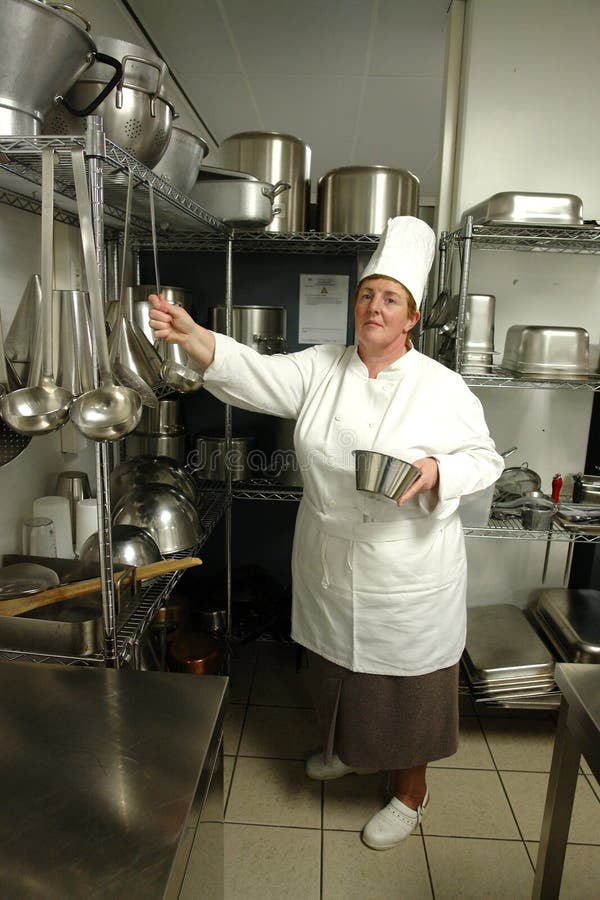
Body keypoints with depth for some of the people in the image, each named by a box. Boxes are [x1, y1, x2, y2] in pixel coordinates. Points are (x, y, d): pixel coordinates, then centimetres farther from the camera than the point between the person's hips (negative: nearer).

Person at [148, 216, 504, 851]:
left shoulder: (442, 388, -9)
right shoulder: (320, 369, -2)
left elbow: (485, 459, -3)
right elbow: (253, 374, -16)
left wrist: (436, 472, -24)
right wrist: (189, 335, -33)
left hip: (409, 577, -3)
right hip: (329, 567, 4)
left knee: (405, 681, 13)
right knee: (336, 667, 25)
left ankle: (410, 790, 42)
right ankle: (345, 748, 56)